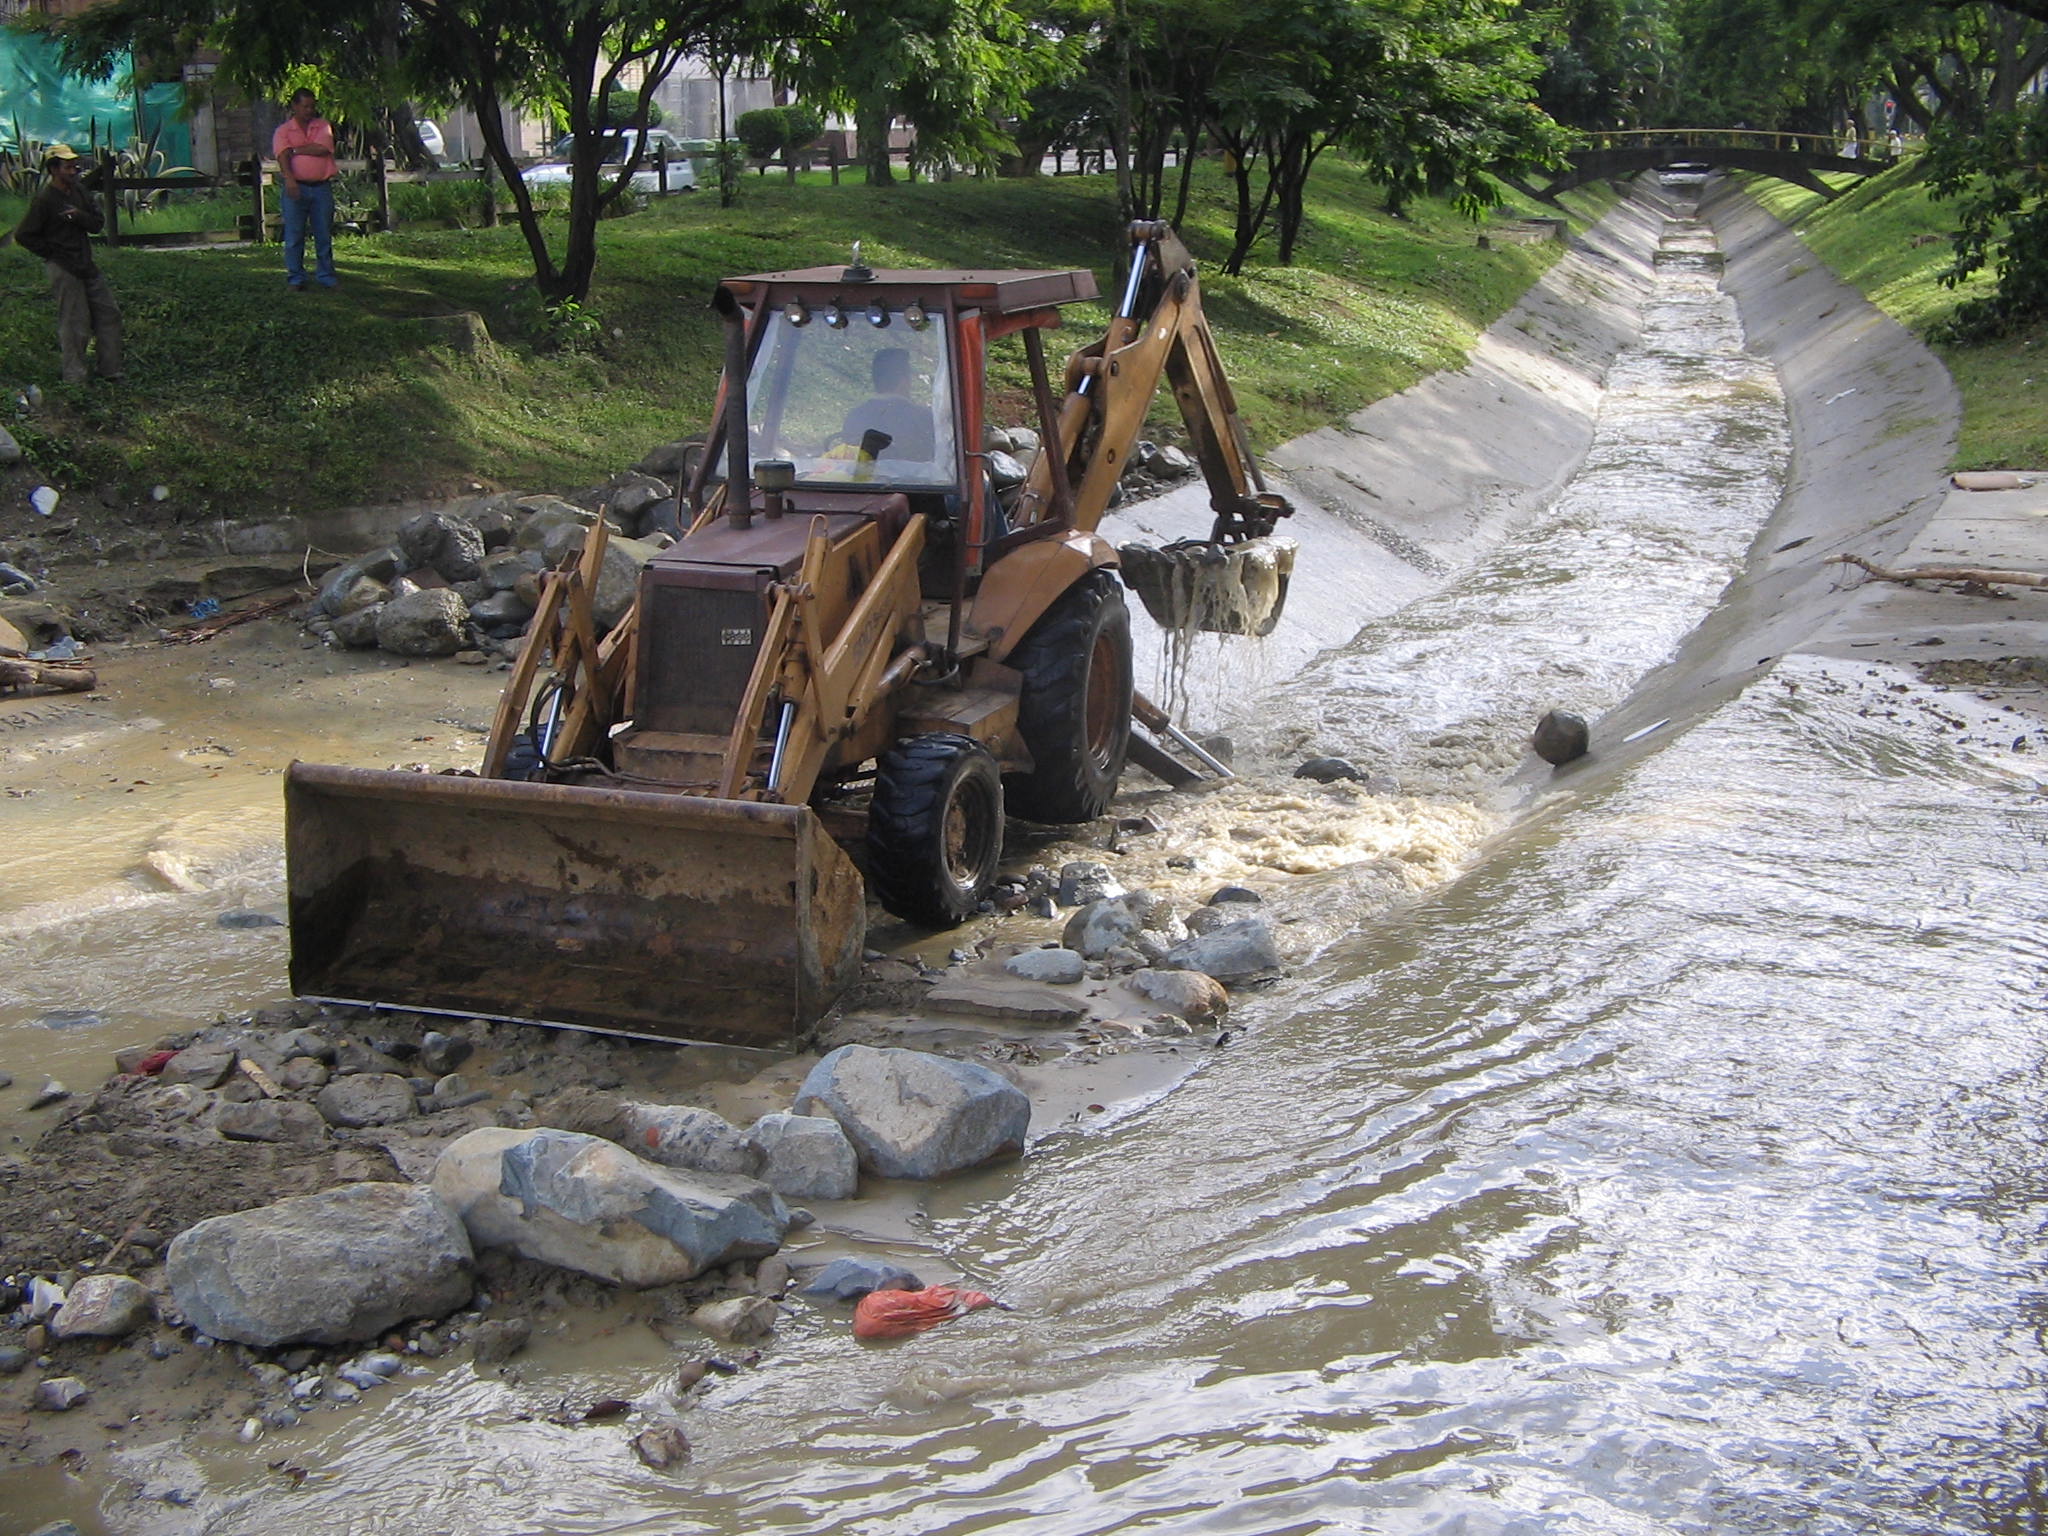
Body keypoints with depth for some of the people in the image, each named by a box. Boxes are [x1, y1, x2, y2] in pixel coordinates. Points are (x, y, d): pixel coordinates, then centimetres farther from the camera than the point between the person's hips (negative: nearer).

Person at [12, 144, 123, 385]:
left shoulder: (80, 193, 9)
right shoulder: (44, 200, -13)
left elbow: (97, 224, 7)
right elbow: (23, 236, -12)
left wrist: (80, 216, -12)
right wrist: (52, 253, -9)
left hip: (86, 264, 8)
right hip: (63, 268, -8)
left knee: (109, 313, 9)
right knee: (74, 323, -3)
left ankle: (110, 370, 19)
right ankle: (74, 378, 7)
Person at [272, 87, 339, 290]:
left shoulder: (323, 126, 10)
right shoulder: (283, 130, 5)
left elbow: (323, 148, -8)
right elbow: (282, 157, -10)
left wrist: (294, 150, -5)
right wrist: (289, 179, -27)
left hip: (322, 188, 1)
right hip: (296, 187, -1)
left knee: (324, 235, 5)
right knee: (294, 236, -1)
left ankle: (326, 276, 14)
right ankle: (295, 279, 5)